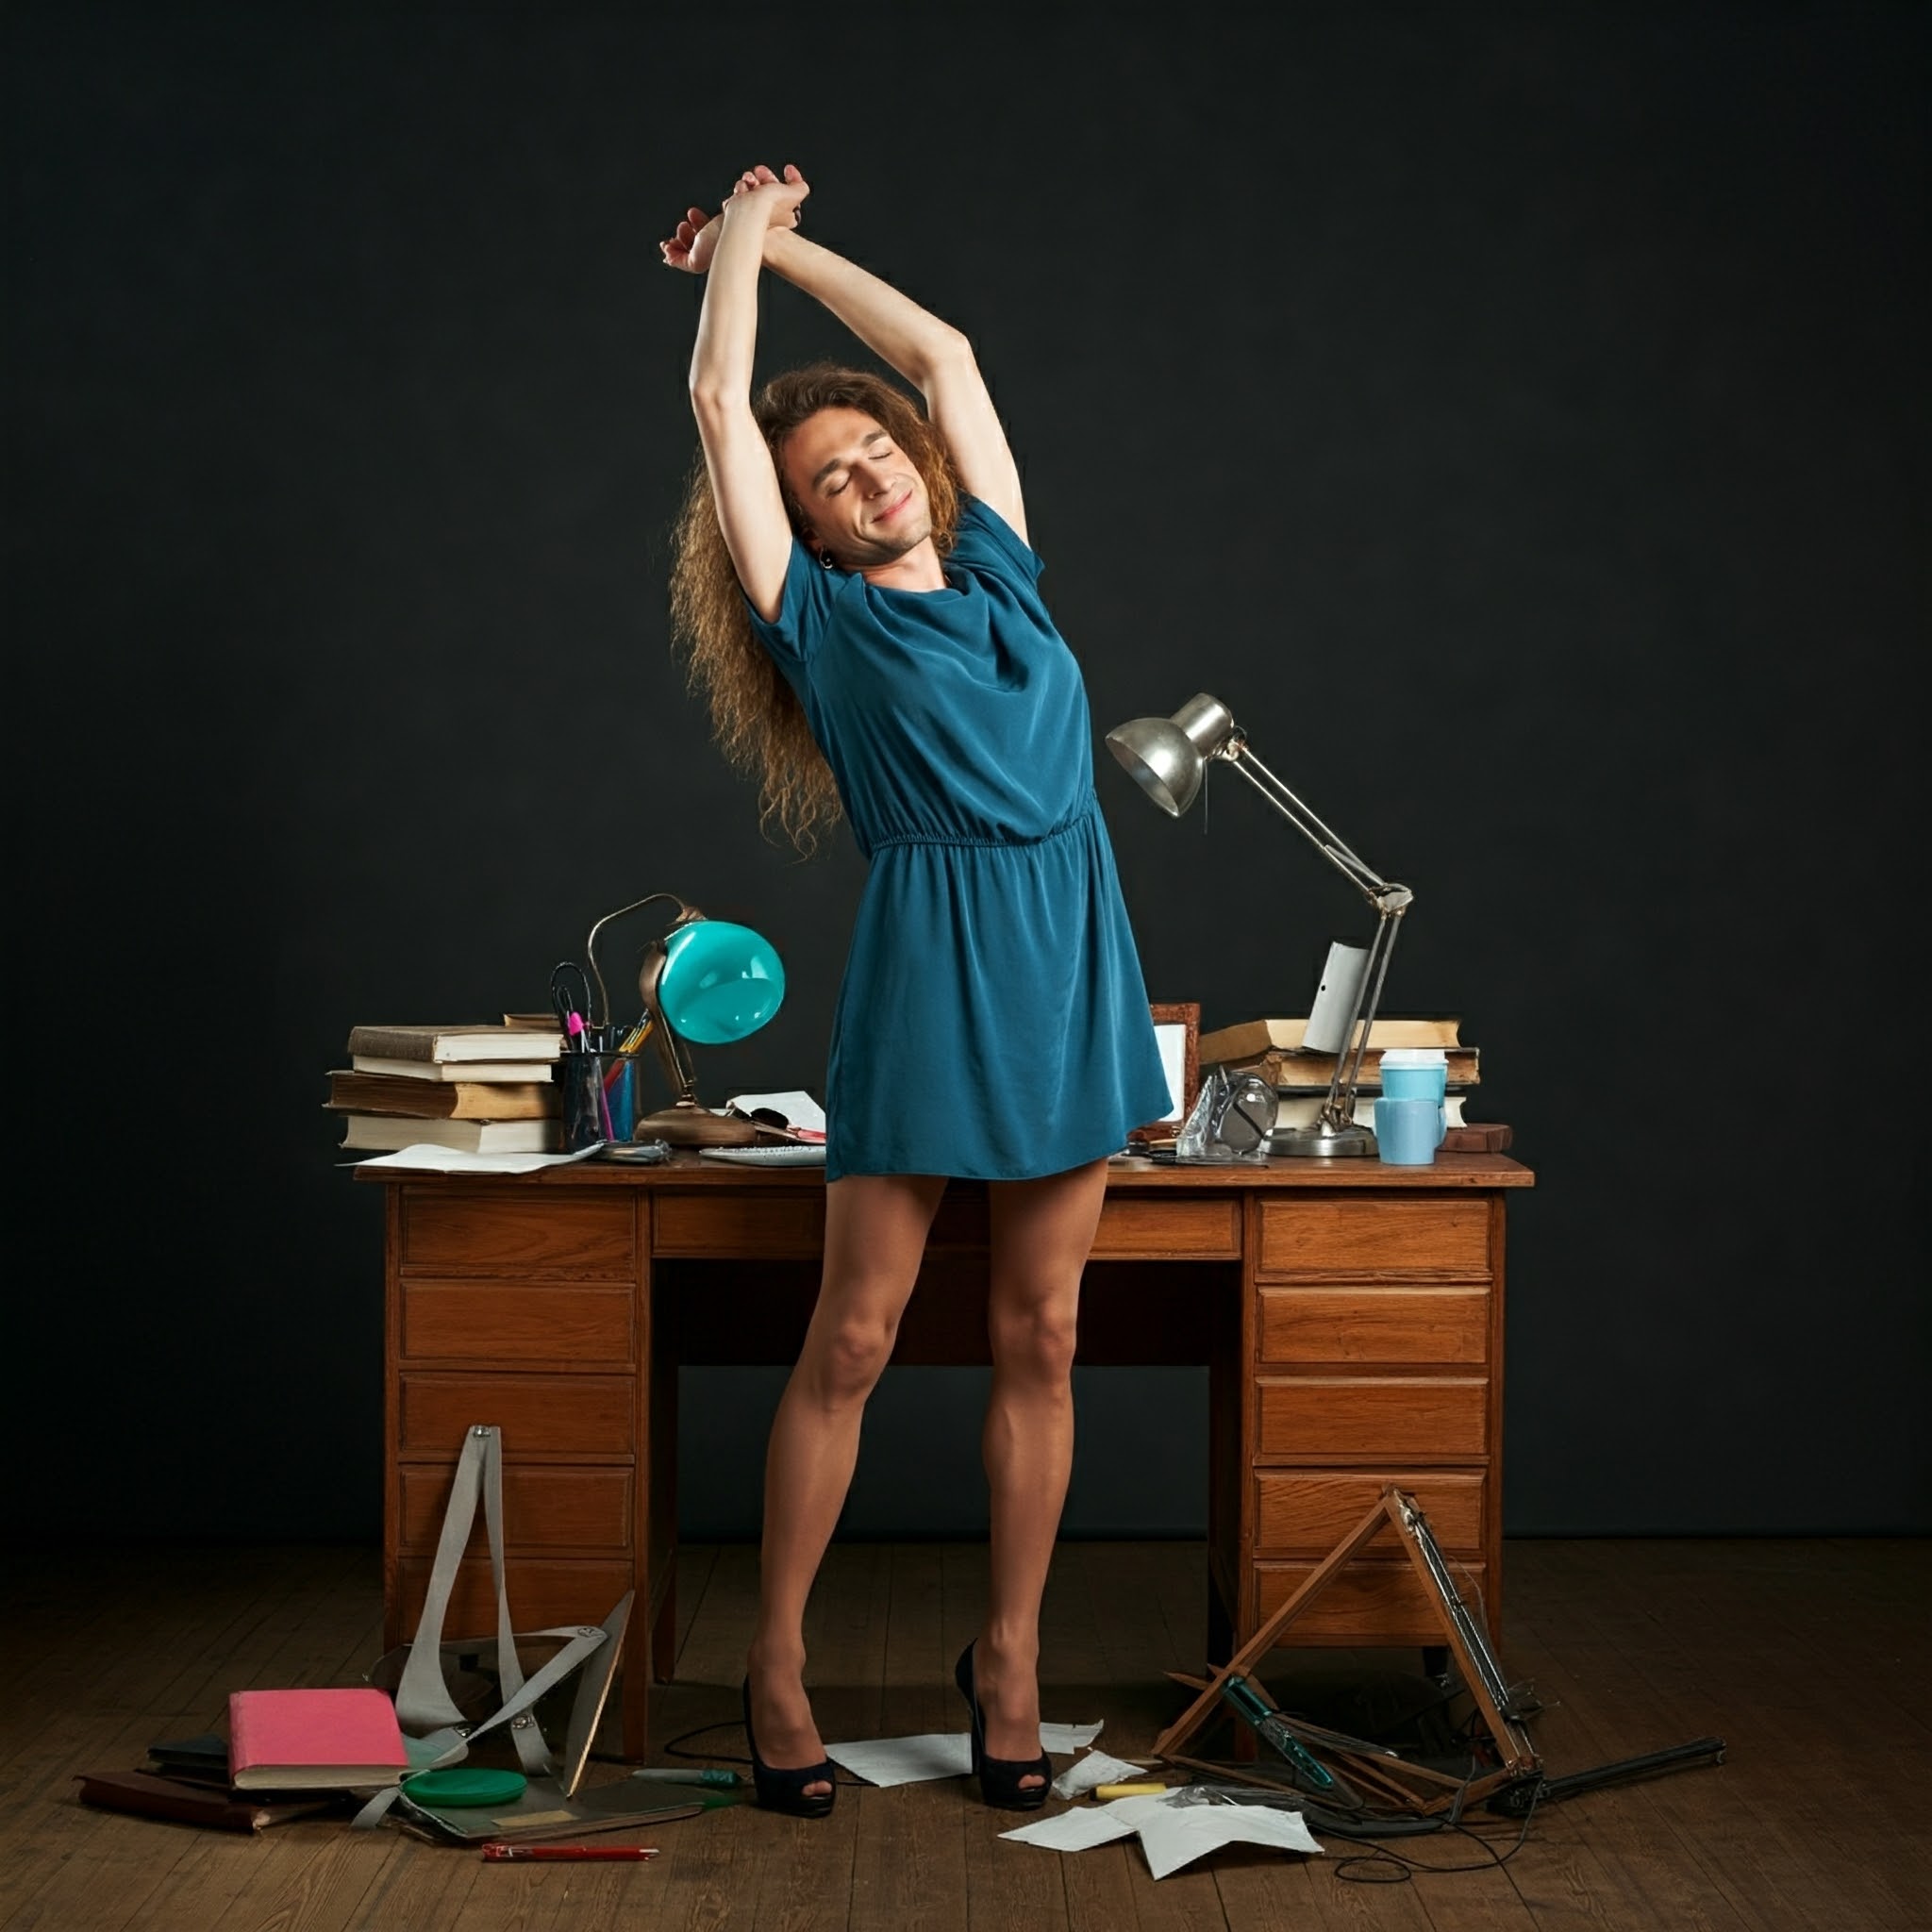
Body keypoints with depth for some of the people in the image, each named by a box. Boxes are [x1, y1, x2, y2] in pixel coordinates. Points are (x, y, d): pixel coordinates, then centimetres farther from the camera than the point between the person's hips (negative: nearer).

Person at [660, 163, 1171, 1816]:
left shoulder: (998, 568, 15)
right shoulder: (819, 618, 5)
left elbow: (944, 350, 22)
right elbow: (721, 402, 4)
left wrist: (786, 241, 28)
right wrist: (741, 241, 18)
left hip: (1074, 951, 4)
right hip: (932, 959, -4)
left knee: (1039, 1338, 7)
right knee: (853, 1339, 0)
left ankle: (1010, 1655, 18)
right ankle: (779, 1659, 12)